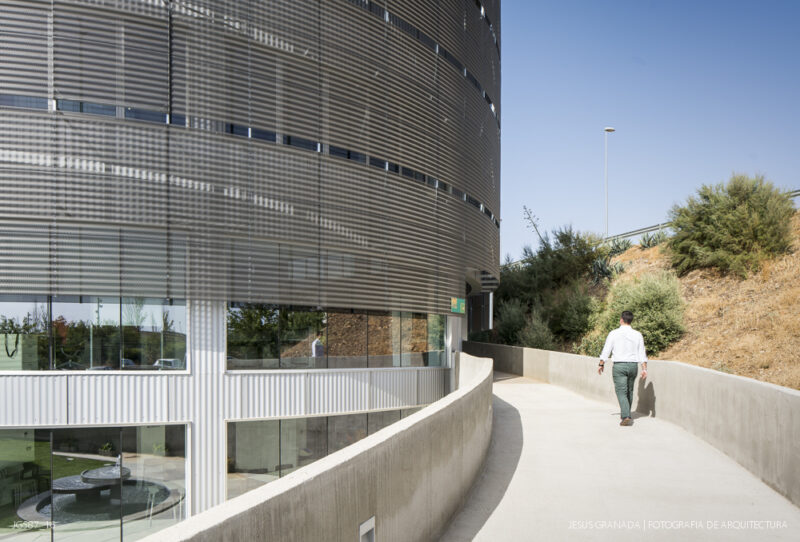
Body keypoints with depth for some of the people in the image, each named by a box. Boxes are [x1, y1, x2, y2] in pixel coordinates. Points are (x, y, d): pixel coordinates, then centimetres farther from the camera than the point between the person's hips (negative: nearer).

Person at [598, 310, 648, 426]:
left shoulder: (614, 333, -6)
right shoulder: (637, 335, 1)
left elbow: (606, 351, -2)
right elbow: (642, 354, -1)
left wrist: (601, 365, 9)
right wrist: (644, 369, -1)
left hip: (619, 366, -3)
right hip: (633, 366, 4)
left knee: (621, 392, -4)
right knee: (629, 391, 20)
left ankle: (626, 417, -18)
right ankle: (625, 414, 31)